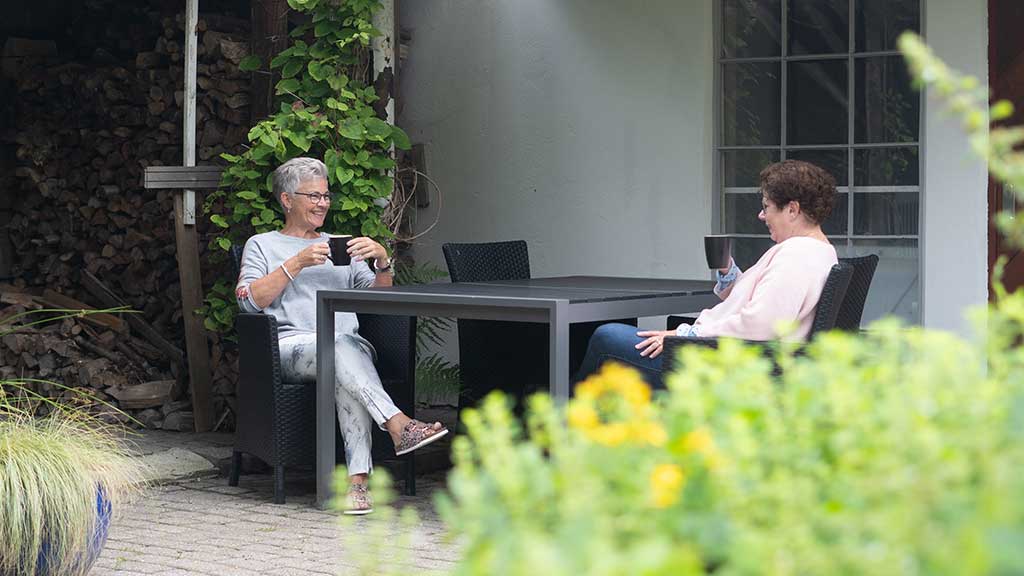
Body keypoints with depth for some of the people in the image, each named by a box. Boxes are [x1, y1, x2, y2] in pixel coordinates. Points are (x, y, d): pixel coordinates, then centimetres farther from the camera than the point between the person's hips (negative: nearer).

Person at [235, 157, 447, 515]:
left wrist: (382, 261, 2)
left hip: (348, 346, 2)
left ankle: (357, 478, -49)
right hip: (291, 347, -2)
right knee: (341, 345, -38)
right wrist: (297, 264, -5)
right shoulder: (262, 245, 22)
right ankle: (398, 426, -52)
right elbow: (249, 300, 3)